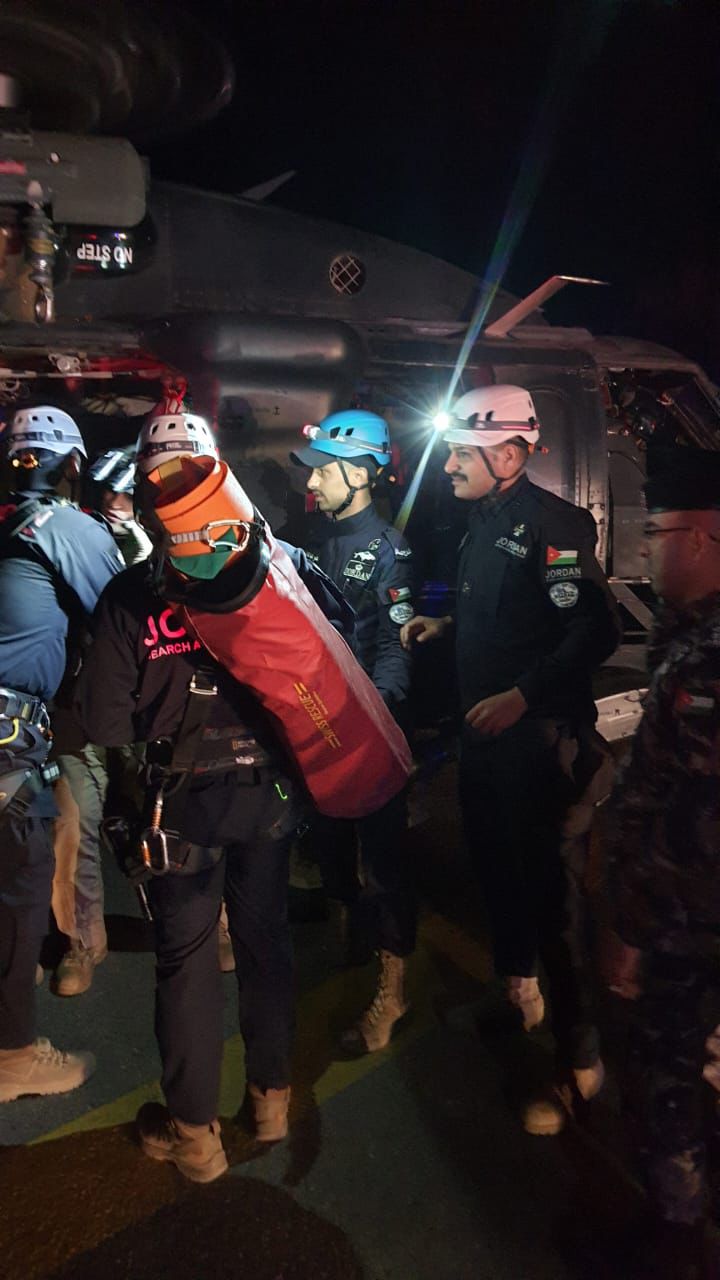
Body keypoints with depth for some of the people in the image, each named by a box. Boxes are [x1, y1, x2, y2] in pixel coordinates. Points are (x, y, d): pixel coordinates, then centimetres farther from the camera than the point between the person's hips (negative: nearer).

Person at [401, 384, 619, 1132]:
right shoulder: (481, 521, 10)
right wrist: (443, 624, 8)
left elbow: (595, 633, -25)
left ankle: (577, 1056, 15)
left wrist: (523, 695, -30)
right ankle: (518, 992, 45)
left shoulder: (554, 526, -17)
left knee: (550, 888, -1)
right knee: (495, 866, 21)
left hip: (540, 736, -9)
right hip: (484, 729, 9)